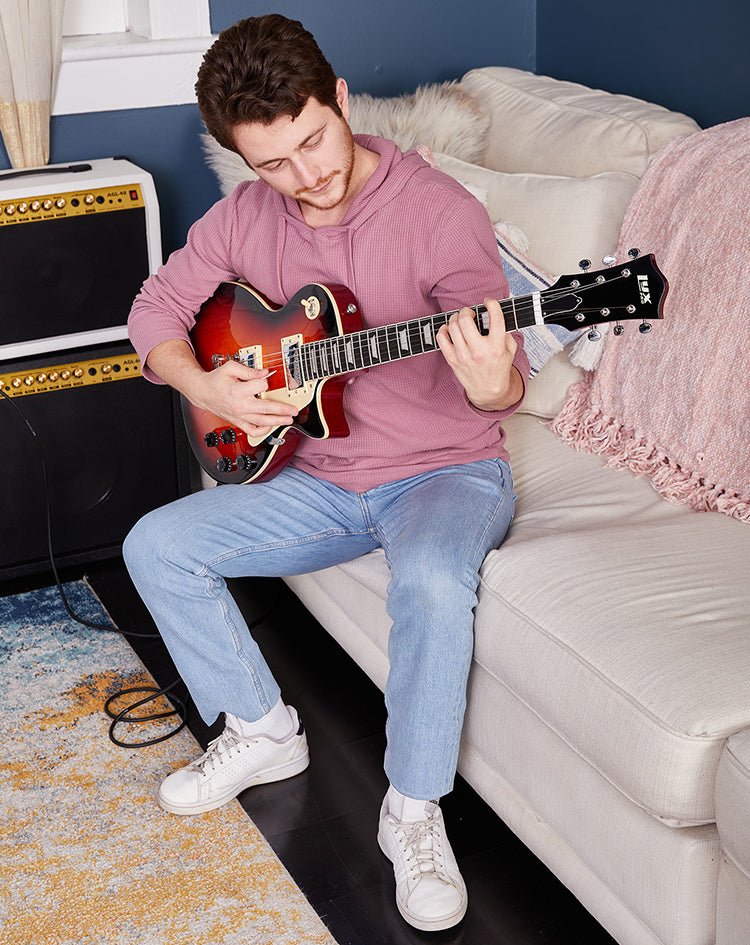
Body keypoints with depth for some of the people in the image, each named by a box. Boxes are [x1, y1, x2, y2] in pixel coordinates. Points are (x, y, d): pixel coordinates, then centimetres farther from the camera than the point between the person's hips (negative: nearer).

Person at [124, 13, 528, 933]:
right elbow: (156, 307, 9)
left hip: (445, 472, -5)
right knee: (156, 545, -8)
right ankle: (262, 731, 11)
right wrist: (201, 383, -11)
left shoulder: (436, 210, -17)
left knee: (433, 579, -37)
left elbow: (502, 381, -20)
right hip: (319, 478, 5)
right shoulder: (246, 216, -1)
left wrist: (489, 383, -45)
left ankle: (413, 812, -15)